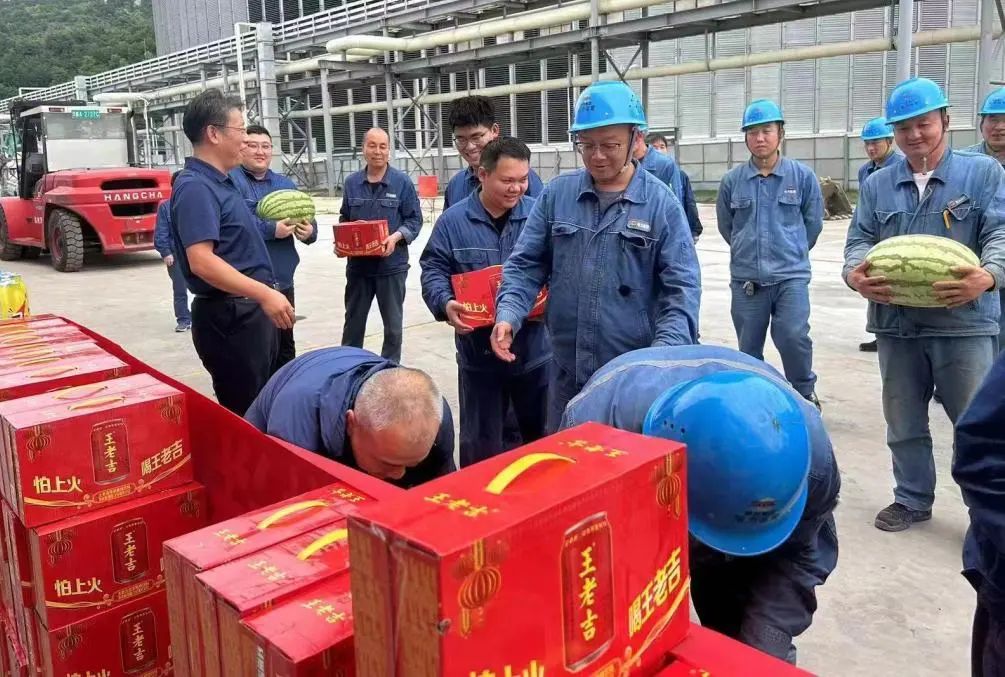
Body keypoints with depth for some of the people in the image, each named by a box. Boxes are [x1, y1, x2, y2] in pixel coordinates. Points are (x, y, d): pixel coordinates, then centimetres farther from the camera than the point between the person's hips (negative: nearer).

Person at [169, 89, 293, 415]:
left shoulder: (222, 181, 14)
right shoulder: (195, 187, -17)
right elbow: (202, 262, -27)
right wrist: (264, 294, -29)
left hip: (249, 310, 10)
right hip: (229, 316, -10)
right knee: (243, 413, -1)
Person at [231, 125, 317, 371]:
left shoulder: (285, 184, 16)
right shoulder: (230, 181, -6)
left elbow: (307, 220, 15)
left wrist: (309, 231, -9)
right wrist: (271, 230, -24)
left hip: (282, 281, 7)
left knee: (285, 344, 18)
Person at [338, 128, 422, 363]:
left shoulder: (402, 182, -5)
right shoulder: (352, 183, 4)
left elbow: (414, 220, -4)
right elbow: (344, 219, 14)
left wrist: (396, 237, -20)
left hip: (392, 264, -2)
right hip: (358, 264, 3)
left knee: (393, 324, 9)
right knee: (353, 322, 13)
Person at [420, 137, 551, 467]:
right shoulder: (453, 221, -2)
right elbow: (433, 270, -1)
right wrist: (445, 303, -21)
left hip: (534, 348, 1)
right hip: (479, 352, -1)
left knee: (542, 434, 17)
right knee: (481, 443, 13)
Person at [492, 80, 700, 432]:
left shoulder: (661, 202, -5)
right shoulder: (556, 193, 3)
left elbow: (682, 286, -7)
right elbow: (526, 264, 6)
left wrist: (665, 351, -21)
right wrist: (508, 313, -13)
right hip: (567, 370, 3)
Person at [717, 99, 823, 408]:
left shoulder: (802, 176, -2)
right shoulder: (732, 180, 0)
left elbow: (813, 222, 10)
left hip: (791, 276, -2)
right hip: (746, 278, 2)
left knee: (793, 336, -15)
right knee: (749, 348, 9)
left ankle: (805, 391, 11)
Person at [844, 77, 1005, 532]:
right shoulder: (877, 184, 10)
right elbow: (860, 240, 5)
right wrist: (856, 274, -19)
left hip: (963, 323, -3)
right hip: (895, 323, 3)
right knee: (904, 423, 14)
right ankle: (912, 500, 31)